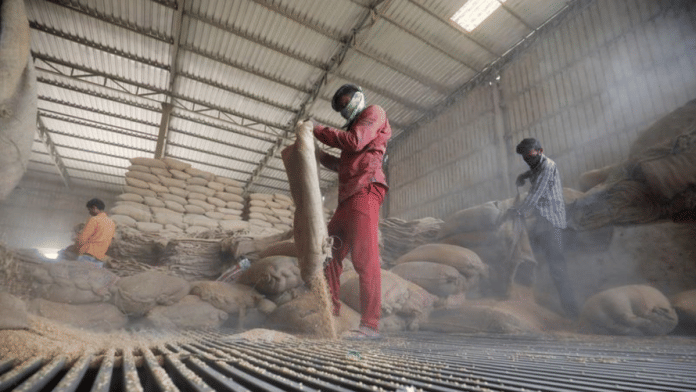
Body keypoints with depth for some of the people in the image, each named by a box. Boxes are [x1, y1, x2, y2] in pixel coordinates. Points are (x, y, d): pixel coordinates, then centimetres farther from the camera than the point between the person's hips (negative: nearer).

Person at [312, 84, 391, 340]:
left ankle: (370, 325, -10)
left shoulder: (374, 112, 11)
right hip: (348, 197, 9)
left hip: (365, 191, -9)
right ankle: (331, 310, 10)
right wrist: (320, 154, 24)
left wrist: (318, 130, 1)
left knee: (365, 258, -13)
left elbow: (355, 142, -9)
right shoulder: (355, 126, 34)